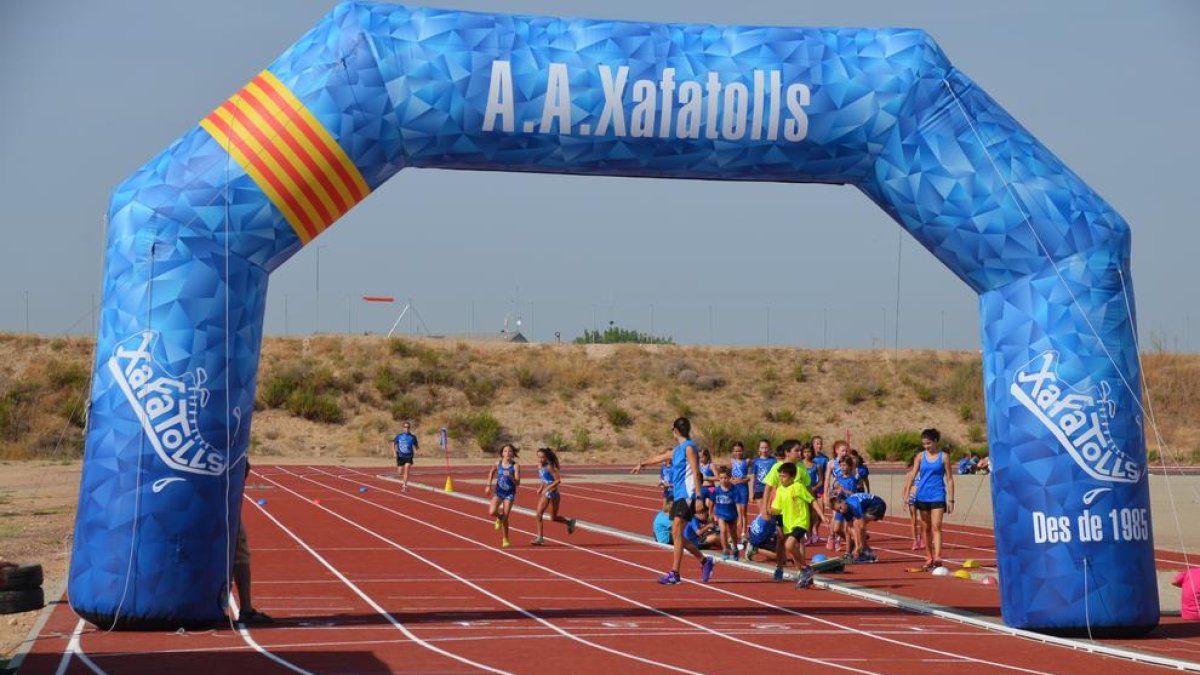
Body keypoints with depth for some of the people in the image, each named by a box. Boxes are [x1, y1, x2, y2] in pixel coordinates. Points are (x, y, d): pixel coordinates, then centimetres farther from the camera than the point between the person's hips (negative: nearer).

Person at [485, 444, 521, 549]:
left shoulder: (515, 466, -12)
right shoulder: (498, 464, -3)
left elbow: (518, 483, -15)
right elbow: (492, 472, 18)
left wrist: (510, 476, -33)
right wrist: (488, 485, 13)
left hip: (510, 493, -2)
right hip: (499, 492, 2)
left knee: (505, 518, -3)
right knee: (492, 512, -18)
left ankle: (505, 539, 15)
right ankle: (499, 517, 19)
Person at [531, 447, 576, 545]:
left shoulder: (549, 467, -20)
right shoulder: (539, 466, 2)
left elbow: (558, 480, -23)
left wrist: (547, 488, -27)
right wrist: (540, 488, 7)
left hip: (553, 493, -7)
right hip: (545, 493, 7)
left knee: (553, 518, 5)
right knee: (539, 514, -4)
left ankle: (569, 522, 31)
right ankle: (539, 538, 1)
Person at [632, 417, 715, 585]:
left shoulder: (688, 447, -8)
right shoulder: (677, 449, 18)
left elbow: (695, 472, -15)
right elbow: (660, 457, 35)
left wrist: (698, 497, -23)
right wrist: (642, 464, 49)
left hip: (686, 496, -9)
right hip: (678, 496, 9)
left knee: (677, 533, -13)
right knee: (676, 536, 8)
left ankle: (674, 573, -13)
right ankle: (704, 561, 19)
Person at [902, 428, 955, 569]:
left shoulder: (943, 457, 0)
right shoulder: (921, 456, 6)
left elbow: (949, 479, 1)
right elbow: (912, 476, 6)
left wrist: (950, 500, -3)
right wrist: (906, 496, -2)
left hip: (938, 496, -3)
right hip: (923, 496, 3)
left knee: (936, 527, -15)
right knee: (926, 528, 10)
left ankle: (937, 558, -24)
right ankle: (929, 558, 19)